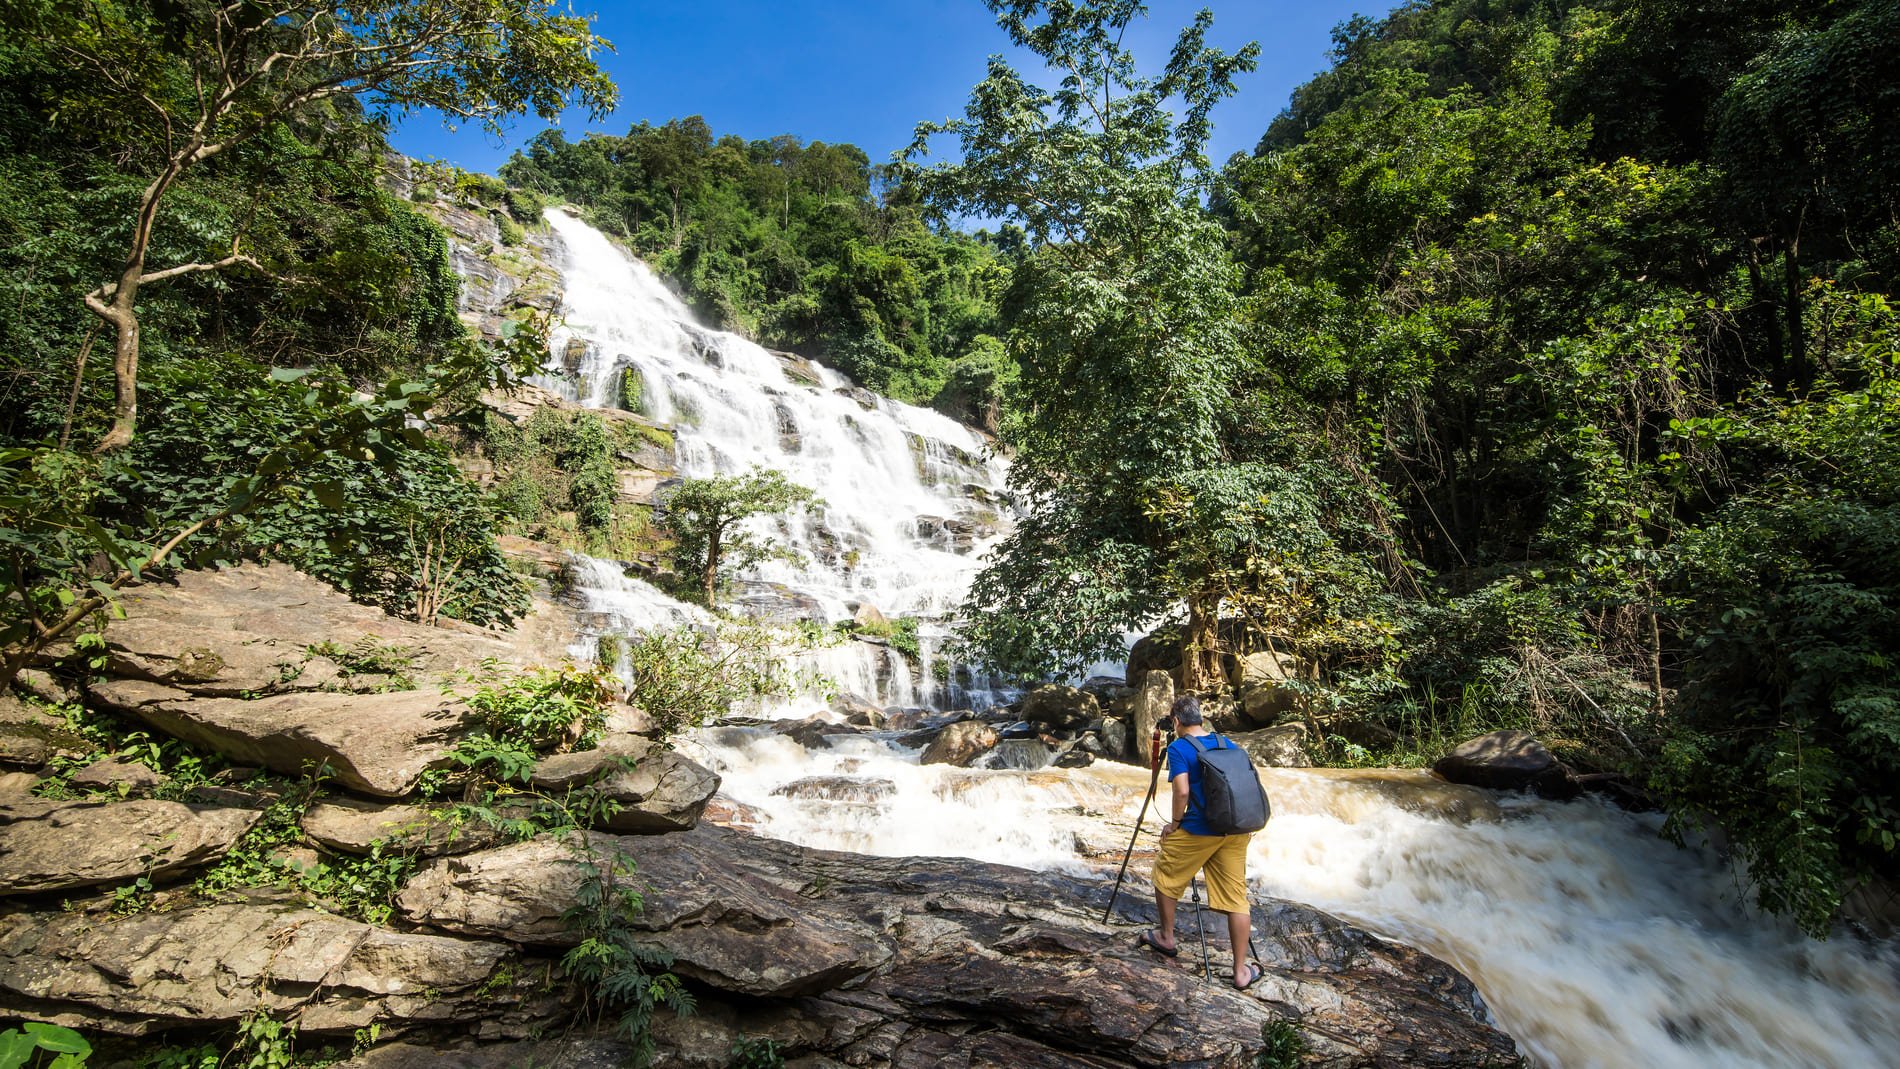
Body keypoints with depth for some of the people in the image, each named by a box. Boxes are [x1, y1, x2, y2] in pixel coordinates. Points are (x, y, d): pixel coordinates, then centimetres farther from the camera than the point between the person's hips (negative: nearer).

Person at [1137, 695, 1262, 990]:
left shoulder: (1178, 748, -8)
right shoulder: (1227, 743, 11)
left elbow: (1182, 791, -18)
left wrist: (1175, 822, -3)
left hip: (1197, 831, -6)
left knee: (1165, 875, 17)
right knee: (1236, 896, 10)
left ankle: (1166, 938, 30)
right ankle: (1241, 971, 15)